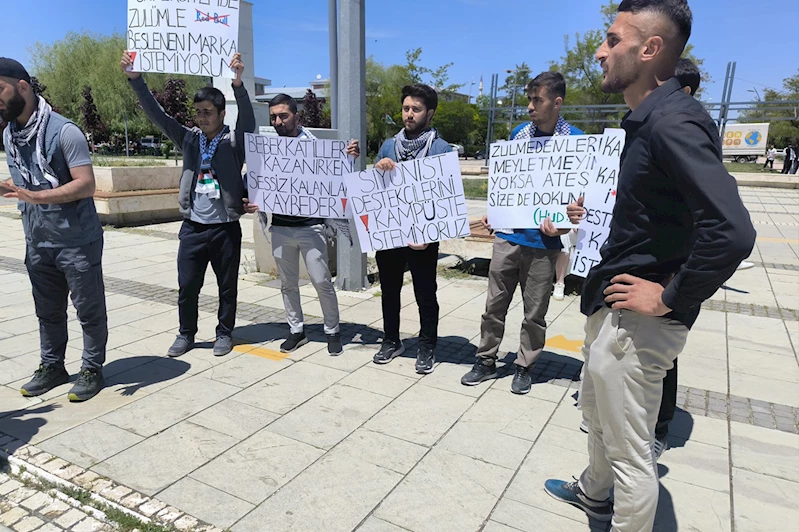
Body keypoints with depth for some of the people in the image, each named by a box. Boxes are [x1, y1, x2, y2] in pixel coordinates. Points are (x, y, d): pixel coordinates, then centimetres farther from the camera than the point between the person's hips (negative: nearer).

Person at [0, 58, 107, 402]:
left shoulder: (64, 131, -14)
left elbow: (86, 185, -22)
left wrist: (36, 196, -30)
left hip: (77, 241, -7)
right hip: (37, 243, 7)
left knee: (89, 309, 5)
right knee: (48, 311, 17)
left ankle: (92, 369, 18)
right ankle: (52, 366, 31)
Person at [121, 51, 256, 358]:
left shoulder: (234, 142, -3)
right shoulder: (189, 138, 7)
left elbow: (248, 120, -21)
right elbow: (156, 115, 3)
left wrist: (238, 84, -36)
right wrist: (135, 79, -8)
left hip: (226, 228, -3)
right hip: (193, 227, 3)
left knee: (227, 287, 10)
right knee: (187, 287, 9)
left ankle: (225, 333, 28)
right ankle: (186, 334, 28)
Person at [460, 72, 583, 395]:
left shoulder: (575, 140, -5)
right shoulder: (519, 133, 6)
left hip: (543, 242, -3)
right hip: (507, 235, 3)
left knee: (535, 312, 9)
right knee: (494, 304, 9)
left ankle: (524, 367, 26)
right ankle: (486, 361, 24)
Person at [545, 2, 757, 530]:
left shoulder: (673, 121, -22)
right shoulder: (649, 118, 10)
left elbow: (732, 231, -32)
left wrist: (670, 299, -22)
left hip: (634, 321, -11)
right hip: (612, 307, 11)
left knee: (629, 451, 7)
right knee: (597, 410, 29)